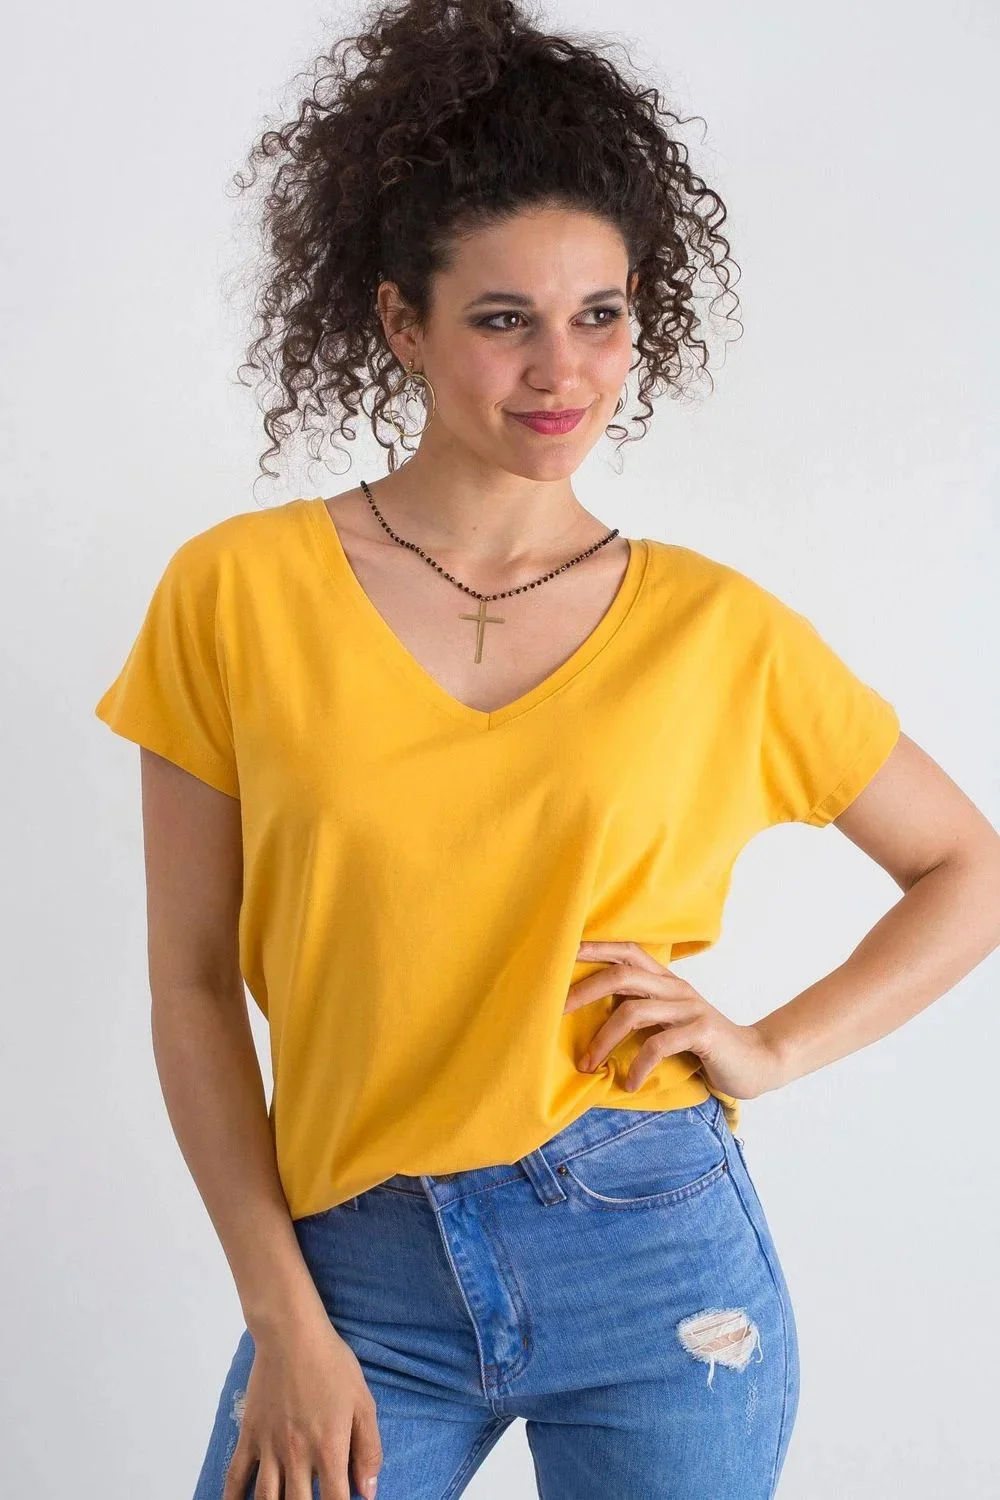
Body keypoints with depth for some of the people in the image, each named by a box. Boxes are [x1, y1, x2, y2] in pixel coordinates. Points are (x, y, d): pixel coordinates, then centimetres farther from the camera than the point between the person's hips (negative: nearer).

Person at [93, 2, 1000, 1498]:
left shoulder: (716, 630, -2)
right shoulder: (237, 594, -4)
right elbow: (193, 982, -1)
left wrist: (774, 1050, -3)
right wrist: (284, 1321, -4)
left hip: (656, 1259, 0)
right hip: (360, 1272, 0)